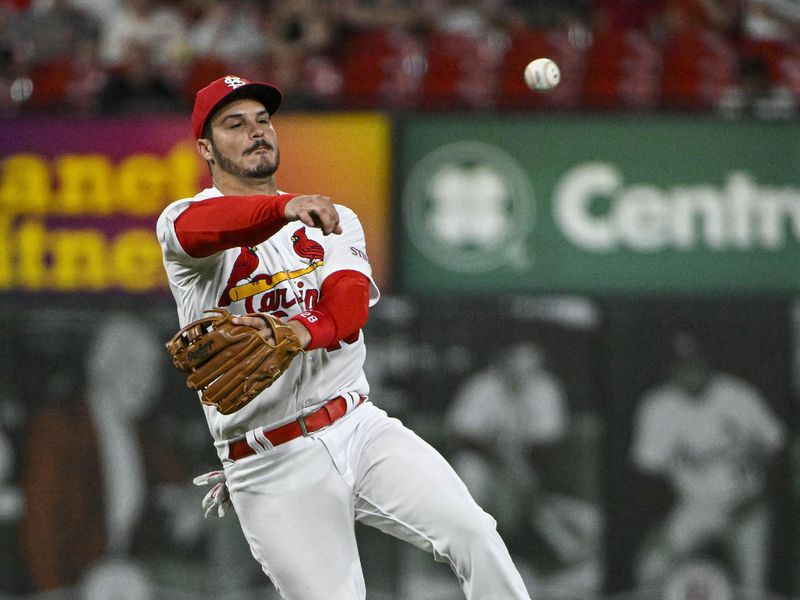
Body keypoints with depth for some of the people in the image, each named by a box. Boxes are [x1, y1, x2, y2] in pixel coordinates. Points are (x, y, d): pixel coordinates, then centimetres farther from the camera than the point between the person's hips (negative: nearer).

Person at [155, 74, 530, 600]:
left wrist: (294, 335, -32)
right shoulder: (183, 218, 1)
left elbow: (350, 306, -8)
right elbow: (195, 229, -27)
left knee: (473, 535, -17)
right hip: (270, 470, -3)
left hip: (360, 429, 3)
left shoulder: (332, 220, 12)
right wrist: (286, 207, -46)